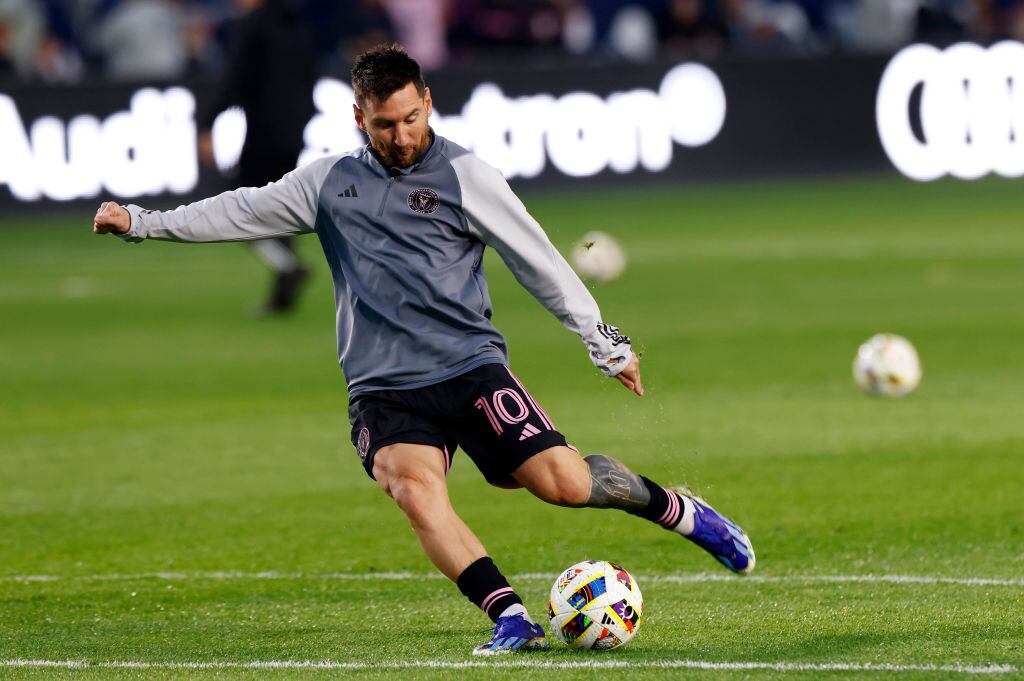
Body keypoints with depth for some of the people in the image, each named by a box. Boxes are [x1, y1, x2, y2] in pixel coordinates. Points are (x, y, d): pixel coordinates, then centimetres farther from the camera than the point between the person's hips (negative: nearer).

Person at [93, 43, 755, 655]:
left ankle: (678, 510, 14)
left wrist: (606, 343, 6)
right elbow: (244, 212, 20)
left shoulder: (464, 176, 1)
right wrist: (142, 222, 17)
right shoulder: (329, 181, 12)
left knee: (565, 482, -14)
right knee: (414, 488, -28)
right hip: (383, 389, 2)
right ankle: (511, 620, -31)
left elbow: (539, 261, 5)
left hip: (470, 366, -2)